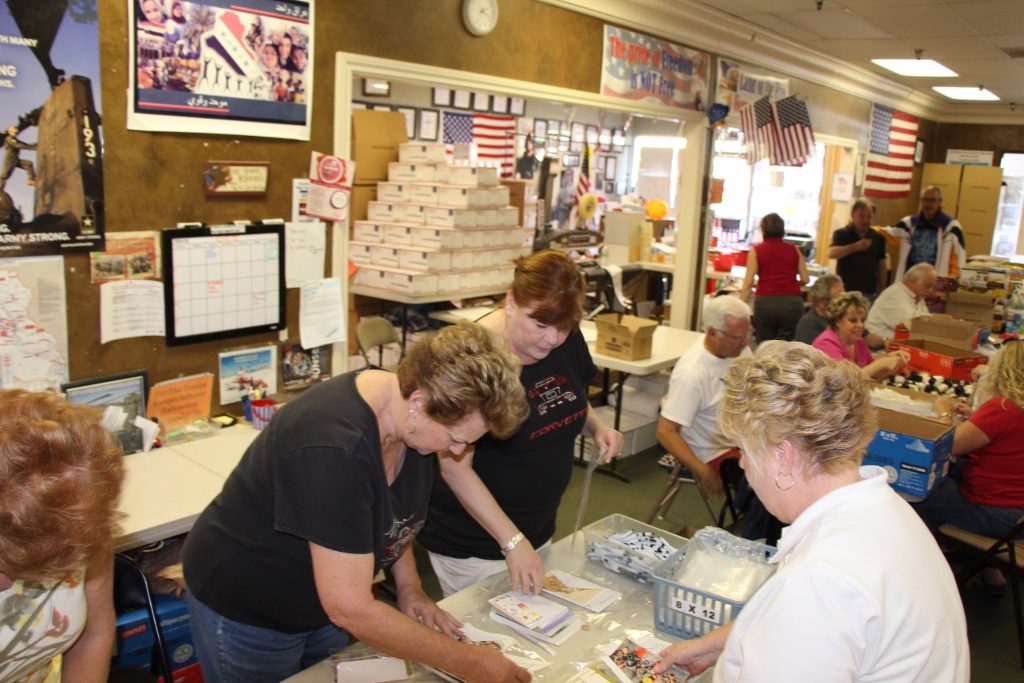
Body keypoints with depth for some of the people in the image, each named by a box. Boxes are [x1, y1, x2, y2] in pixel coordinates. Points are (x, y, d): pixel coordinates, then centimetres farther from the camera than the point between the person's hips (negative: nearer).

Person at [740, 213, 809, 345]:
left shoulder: (757, 251, 5)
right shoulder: (793, 250, 10)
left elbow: (748, 282, -3)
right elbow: (805, 279, 9)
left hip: (765, 303, -1)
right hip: (792, 302, 1)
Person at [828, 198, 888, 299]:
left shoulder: (878, 238, 8)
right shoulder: (841, 234, -1)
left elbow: (882, 267, 13)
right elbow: (831, 253, -19)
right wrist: (855, 247, -31)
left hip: (869, 294, 2)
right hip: (845, 292, -2)